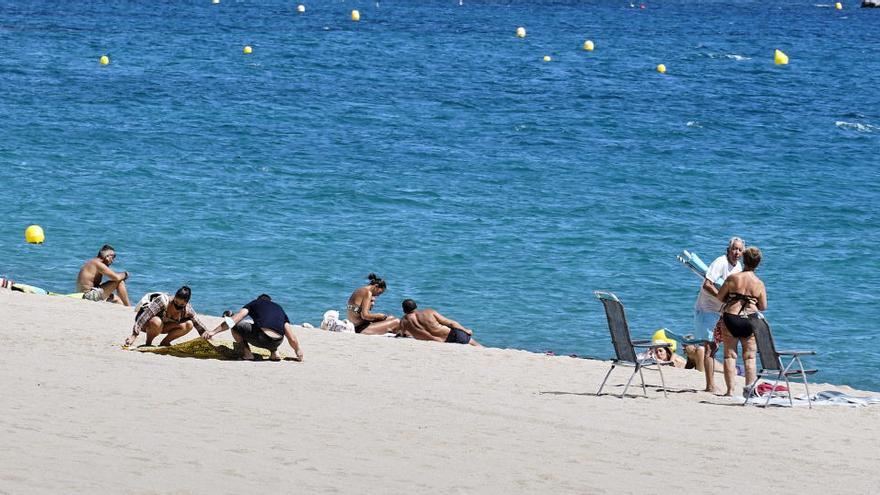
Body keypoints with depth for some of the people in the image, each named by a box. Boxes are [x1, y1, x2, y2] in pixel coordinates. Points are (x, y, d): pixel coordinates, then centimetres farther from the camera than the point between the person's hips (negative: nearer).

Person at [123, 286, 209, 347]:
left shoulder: (187, 310, -17)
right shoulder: (163, 300, -34)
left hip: (162, 327, 5)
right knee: (156, 323, -42)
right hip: (146, 323, -5)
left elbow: (199, 326, -5)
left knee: (189, 325, -18)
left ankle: (164, 343, -4)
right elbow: (146, 315, -39)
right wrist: (134, 335, -46)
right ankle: (148, 343, -14)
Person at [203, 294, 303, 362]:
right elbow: (292, 338, 24)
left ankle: (247, 352, 3)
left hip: (260, 338, -5)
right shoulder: (280, 309, 30)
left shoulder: (254, 303, 23)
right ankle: (274, 352, 16)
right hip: (277, 342, 5)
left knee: (236, 325, 18)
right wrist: (299, 352, 40)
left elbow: (234, 320, 9)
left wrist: (214, 331, 8)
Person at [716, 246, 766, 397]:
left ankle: (730, 390, 1)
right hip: (751, 321, 1)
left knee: (730, 355, 5)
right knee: (750, 356, 8)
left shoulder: (733, 278, -4)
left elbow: (720, 297, 2)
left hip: (730, 318, -1)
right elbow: (763, 306, 3)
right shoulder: (759, 284, -1)